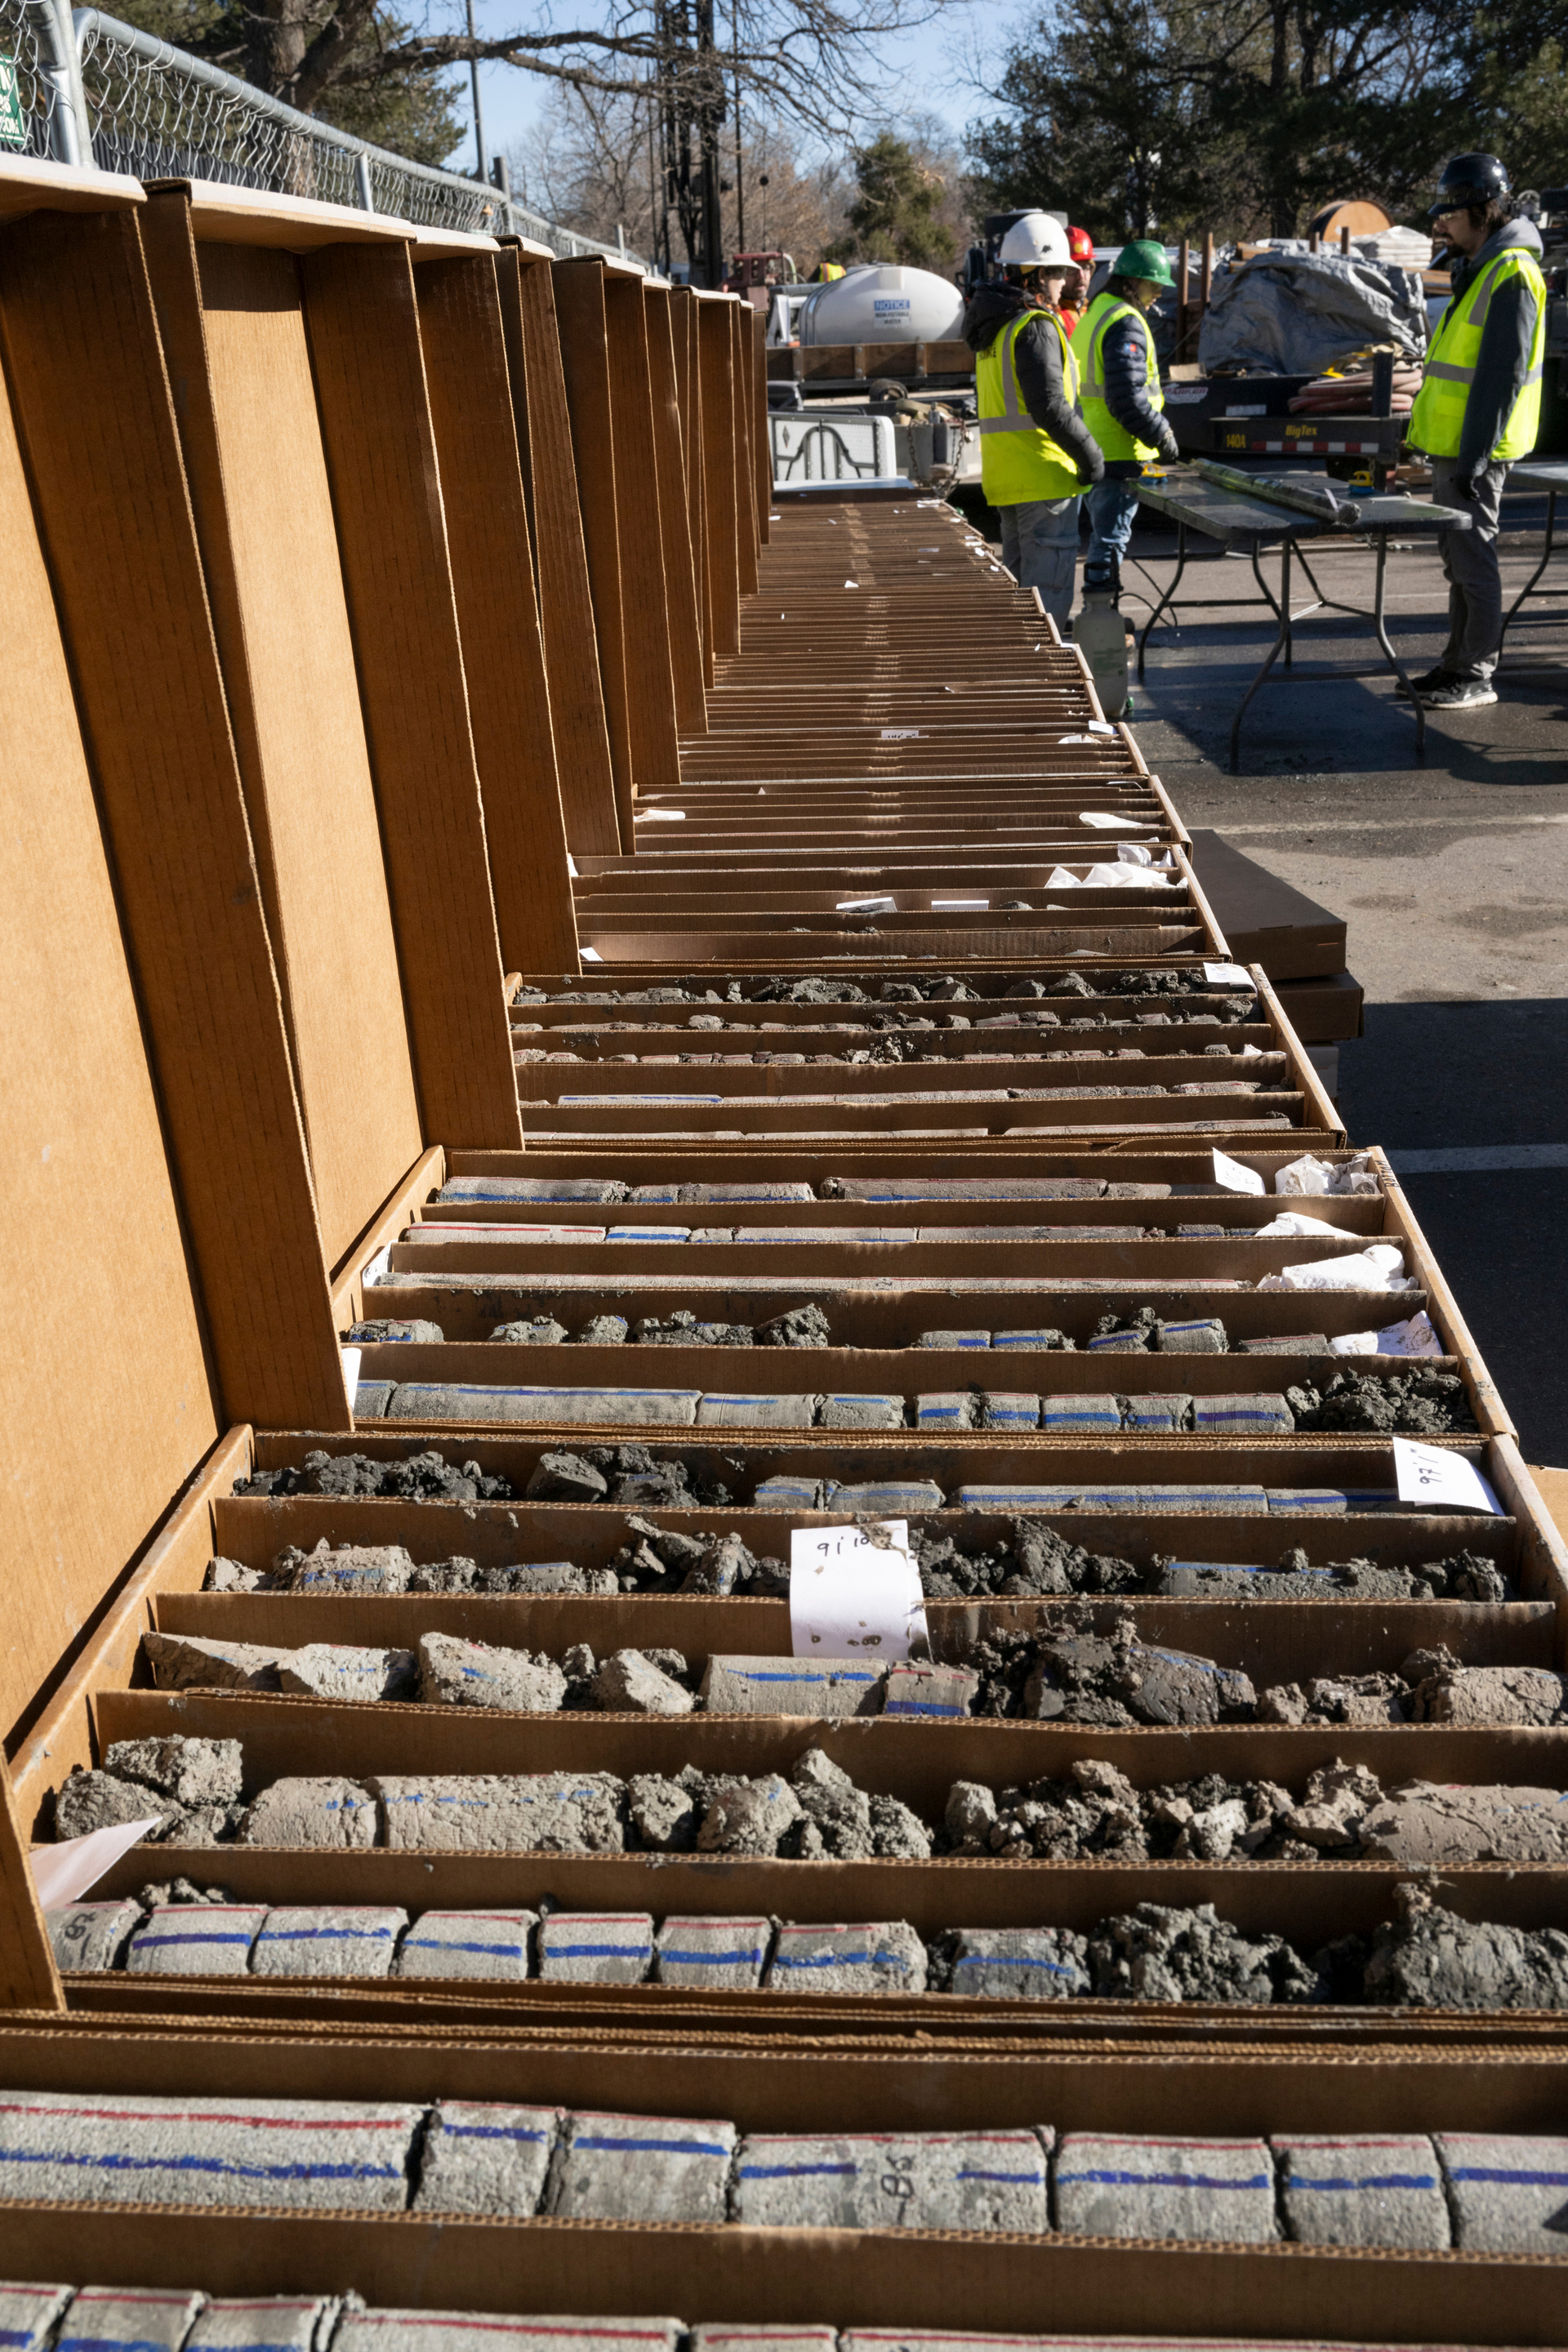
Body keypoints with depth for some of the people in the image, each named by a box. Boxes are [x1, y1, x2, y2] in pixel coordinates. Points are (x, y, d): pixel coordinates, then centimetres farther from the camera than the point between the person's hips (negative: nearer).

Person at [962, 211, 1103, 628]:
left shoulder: (994, 326, 15)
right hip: (1044, 474, -9)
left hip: (1004, 474, 9)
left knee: (1021, 577, 17)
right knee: (1048, 582, -5)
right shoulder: (1036, 326, -14)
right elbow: (1050, 406, -22)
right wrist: (1090, 455, -13)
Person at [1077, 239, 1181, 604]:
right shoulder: (1126, 324, -16)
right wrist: (1162, 436, -13)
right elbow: (1127, 397, -23)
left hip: (1093, 449, 10)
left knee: (1103, 531, 19)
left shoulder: (1096, 313, 17)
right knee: (1110, 536, -6)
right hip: (1118, 452, -10)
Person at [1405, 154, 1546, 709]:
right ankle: (1457, 663, 21)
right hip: (1451, 446, 10)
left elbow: (1503, 374, -20)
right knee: (1458, 559, 14)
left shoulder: (1511, 273, -14)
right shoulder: (1479, 269, 17)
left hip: (1474, 450, -10)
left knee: (1473, 559, -6)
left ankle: (1477, 677, -2)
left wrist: (1474, 456, -23)